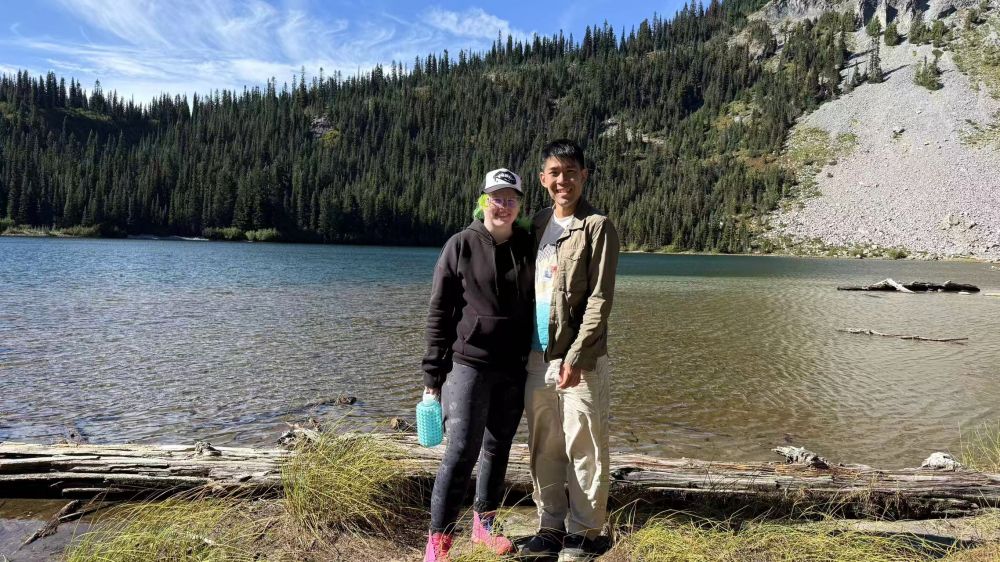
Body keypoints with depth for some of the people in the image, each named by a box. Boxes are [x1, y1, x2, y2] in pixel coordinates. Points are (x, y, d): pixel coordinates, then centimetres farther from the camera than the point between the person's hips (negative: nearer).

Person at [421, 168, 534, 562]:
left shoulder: (529, 248, 5)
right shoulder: (461, 246, -4)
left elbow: (538, 306, 12)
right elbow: (439, 312, -4)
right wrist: (433, 373, -6)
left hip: (514, 369, 4)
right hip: (469, 365, -4)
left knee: (498, 449, 13)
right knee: (461, 451, -8)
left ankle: (484, 523, 30)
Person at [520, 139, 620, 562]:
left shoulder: (597, 227, -6)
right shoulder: (538, 224, 13)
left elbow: (600, 300, -12)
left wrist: (575, 357, -17)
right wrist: (524, 350, 11)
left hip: (579, 360, -6)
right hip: (537, 357, 6)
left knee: (584, 449, 3)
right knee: (543, 450, 12)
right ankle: (551, 526, 25)